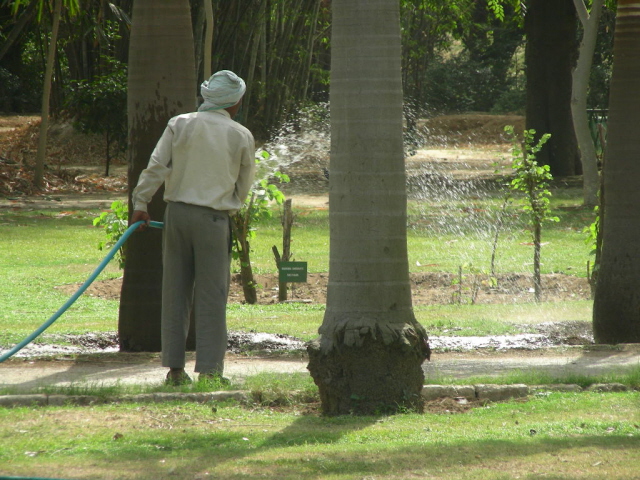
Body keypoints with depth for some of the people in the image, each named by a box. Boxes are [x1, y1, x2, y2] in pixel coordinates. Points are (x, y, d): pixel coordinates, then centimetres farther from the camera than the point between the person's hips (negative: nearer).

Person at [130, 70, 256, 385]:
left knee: (175, 292, 9)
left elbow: (155, 167, -2)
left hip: (177, 213, 3)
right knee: (211, 296, 2)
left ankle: (174, 368, 10)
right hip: (214, 218, -2)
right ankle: (209, 368, 0)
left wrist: (140, 205, 3)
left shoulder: (179, 125, 3)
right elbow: (244, 185, 8)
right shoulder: (241, 137, 0)